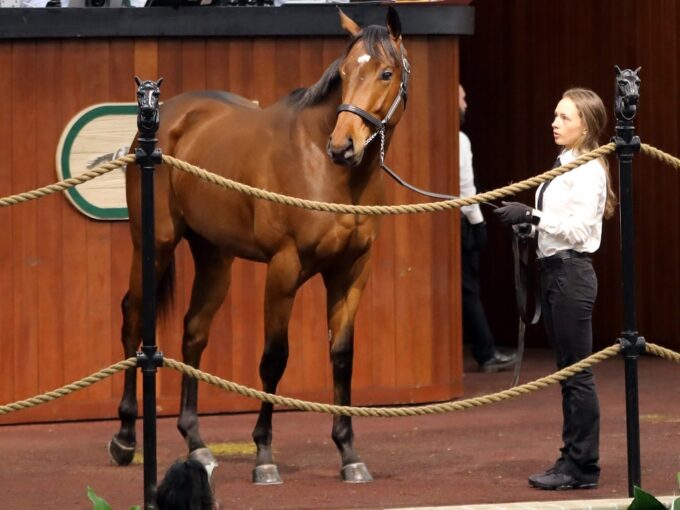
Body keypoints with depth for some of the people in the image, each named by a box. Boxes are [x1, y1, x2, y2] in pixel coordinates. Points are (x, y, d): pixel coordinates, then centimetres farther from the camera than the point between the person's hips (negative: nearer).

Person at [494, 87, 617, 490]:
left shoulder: (588, 170, -13)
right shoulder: (564, 166, 14)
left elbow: (579, 228, -21)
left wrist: (534, 216, -23)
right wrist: (527, 222, 5)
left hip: (572, 272, -10)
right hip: (554, 271, 10)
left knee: (577, 371, -5)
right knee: (568, 370, 13)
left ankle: (583, 466, -1)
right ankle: (574, 459, 18)